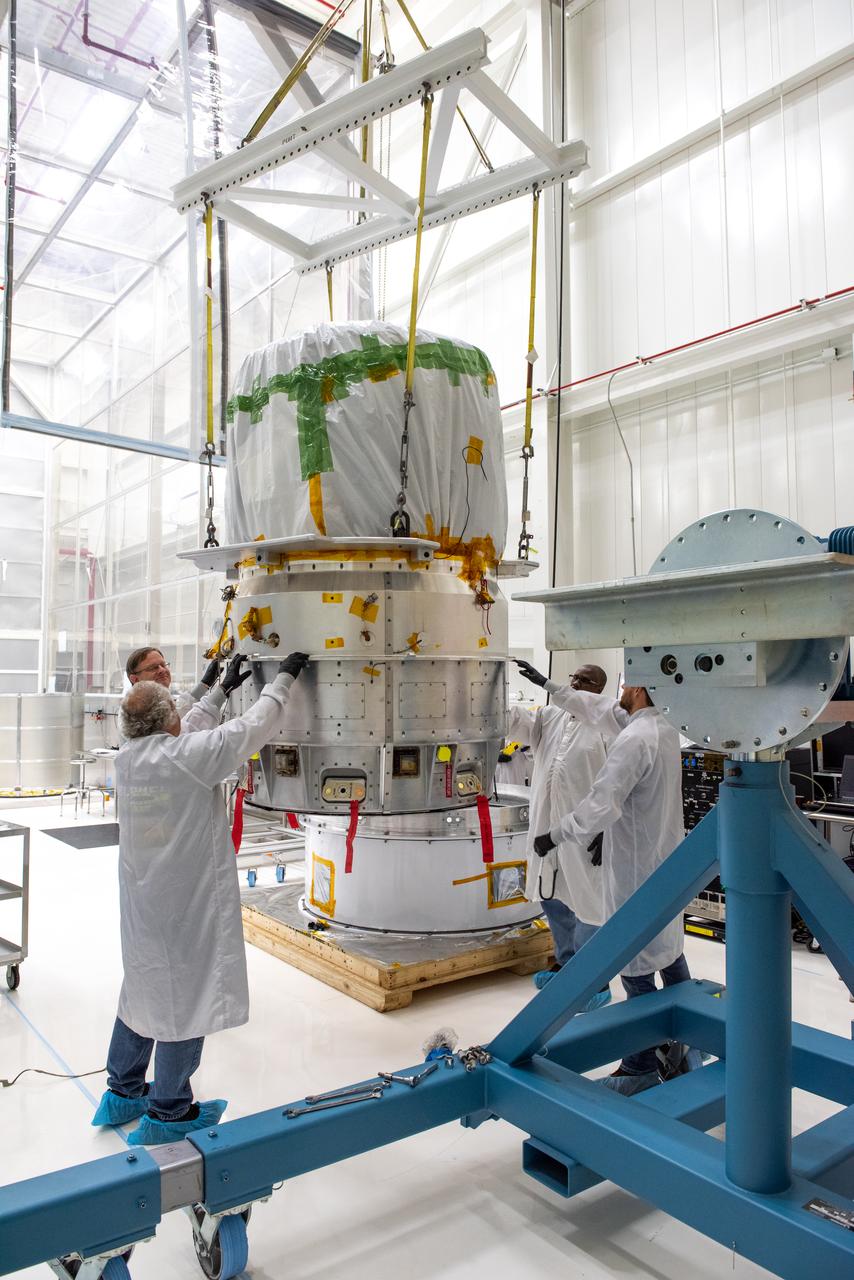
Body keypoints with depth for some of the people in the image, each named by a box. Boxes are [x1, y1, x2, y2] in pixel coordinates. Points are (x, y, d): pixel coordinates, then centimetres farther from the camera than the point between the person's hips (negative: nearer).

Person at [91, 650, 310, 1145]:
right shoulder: (190, 755, -21)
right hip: (188, 901, -8)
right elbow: (254, 728, -14)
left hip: (143, 899, 8)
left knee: (143, 987, 22)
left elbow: (188, 734, 16)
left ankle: (123, 1092, 37)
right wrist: (284, 677, 0)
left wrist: (224, 689, 25)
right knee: (185, 998, 6)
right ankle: (168, 1112, 19)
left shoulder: (128, 758, 0)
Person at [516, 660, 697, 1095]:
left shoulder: (634, 740, -24)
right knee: (669, 955, 20)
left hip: (636, 869, -10)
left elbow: (601, 806, -26)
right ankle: (686, 1049, 33)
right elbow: (598, 708, 16)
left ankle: (641, 1068, 15)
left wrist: (554, 834, -12)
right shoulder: (665, 727, 5)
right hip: (665, 860, 10)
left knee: (639, 968, 2)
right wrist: (548, 685, 23)